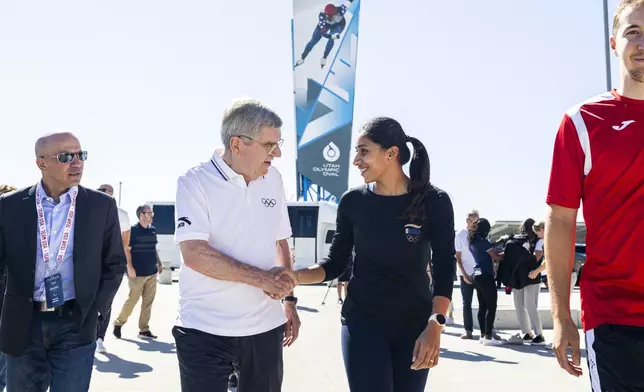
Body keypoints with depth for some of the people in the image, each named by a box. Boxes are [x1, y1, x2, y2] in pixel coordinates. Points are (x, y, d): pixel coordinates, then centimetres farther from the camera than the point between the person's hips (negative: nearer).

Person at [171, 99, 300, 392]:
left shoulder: (273, 179, 7)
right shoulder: (195, 182, -9)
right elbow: (194, 253, -19)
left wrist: (289, 300, 13)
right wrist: (260, 278, -19)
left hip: (265, 328, 5)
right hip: (205, 332, -5)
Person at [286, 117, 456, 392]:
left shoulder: (434, 202, -7)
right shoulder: (353, 201, -2)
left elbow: (445, 269, -6)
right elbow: (335, 264, 3)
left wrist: (435, 326, -17)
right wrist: (297, 276, -16)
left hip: (415, 323, 0)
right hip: (363, 321, 0)